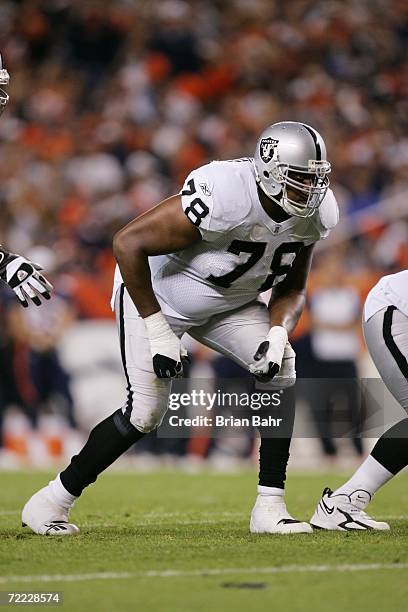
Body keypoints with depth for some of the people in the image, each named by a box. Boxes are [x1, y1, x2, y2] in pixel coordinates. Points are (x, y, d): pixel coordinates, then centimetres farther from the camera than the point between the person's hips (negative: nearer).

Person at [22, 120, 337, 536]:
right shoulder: (221, 198, -38)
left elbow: (292, 287, 1)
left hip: (227, 303, 6)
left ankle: (270, 506, -10)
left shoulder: (316, 213, -15)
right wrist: (158, 332, -27)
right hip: (155, 293, -6)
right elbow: (128, 243, -31)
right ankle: (52, 500, 7)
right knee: (144, 412, -12)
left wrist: (277, 335, -21)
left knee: (281, 372, -16)